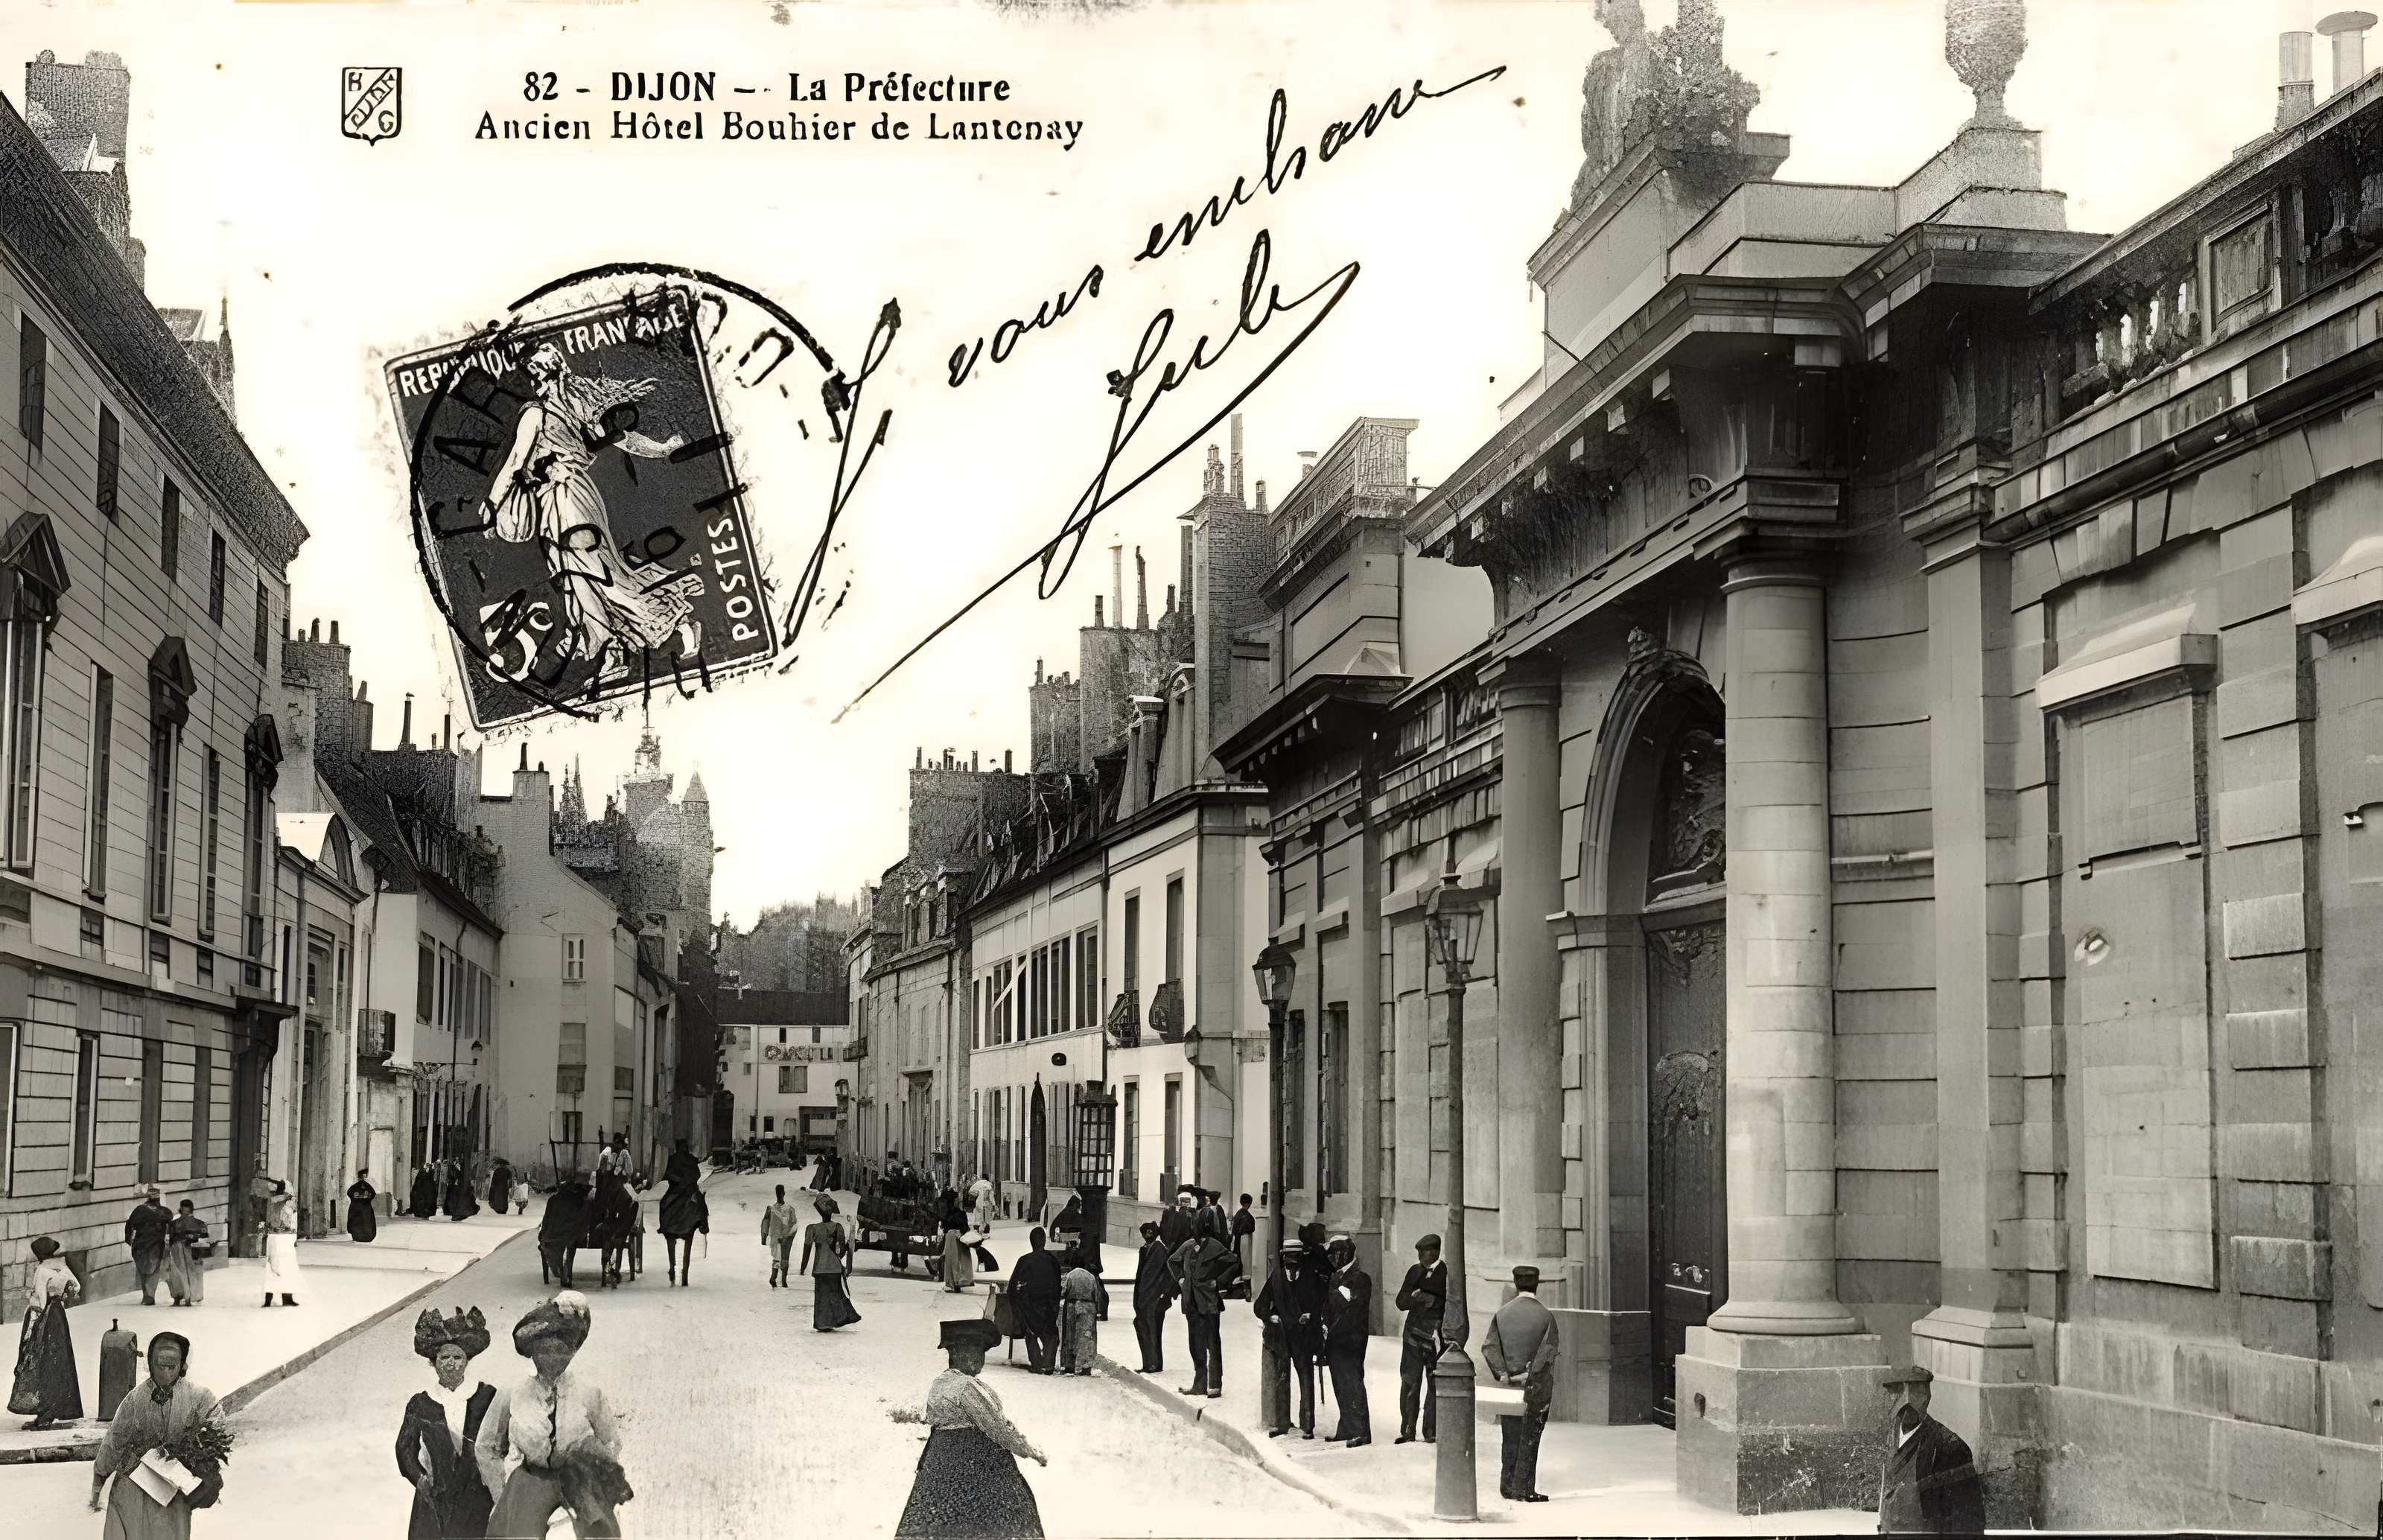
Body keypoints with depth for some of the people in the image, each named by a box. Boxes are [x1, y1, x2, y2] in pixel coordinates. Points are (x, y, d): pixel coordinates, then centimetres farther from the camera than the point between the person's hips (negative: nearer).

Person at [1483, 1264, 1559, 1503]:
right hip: (1537, 1388, -3)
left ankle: (1507, 1487, 18)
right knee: (1529, 1438, 2)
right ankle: (1523, 1489, 1)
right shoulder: (1546, 1316, -7)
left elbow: (1489, 1347, -5)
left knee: (1510, 1438, 14)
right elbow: (1548, 1351, -15)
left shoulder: (1502, 1314, 2)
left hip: (1509, 1384, 3)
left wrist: (1502, 1374, -10)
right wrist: (1531, 1375, -14)